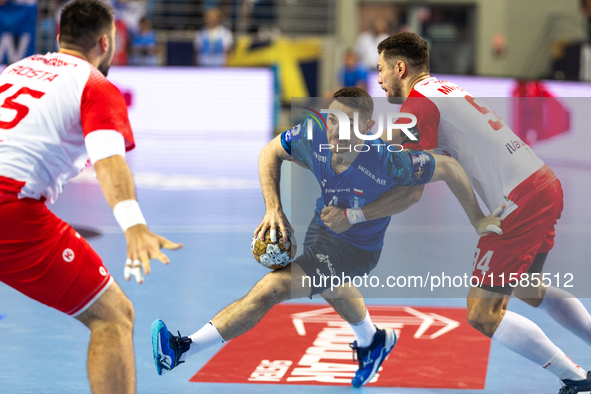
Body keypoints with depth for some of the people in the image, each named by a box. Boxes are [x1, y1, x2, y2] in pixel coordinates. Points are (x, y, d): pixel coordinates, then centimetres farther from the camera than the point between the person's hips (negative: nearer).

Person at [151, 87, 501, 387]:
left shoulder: (388, 164, -37)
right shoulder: (312, 137, -26)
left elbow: (448, 167, -23)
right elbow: (270, 153, -6)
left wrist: (478, 220, -15)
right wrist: (274, 209, -18)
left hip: (355, 249, -7)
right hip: (322, 225, 7)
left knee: (270, 289, -18)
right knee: (330, 288, 36)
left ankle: (182, 349, -11)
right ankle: (372, 342, 68)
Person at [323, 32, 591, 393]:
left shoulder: (417, 103, -9)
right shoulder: (445, 89, 19)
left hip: (520, 202, -9)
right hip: (546, 187, 9)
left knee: (483, 315, -2)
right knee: (528, 289, 28)